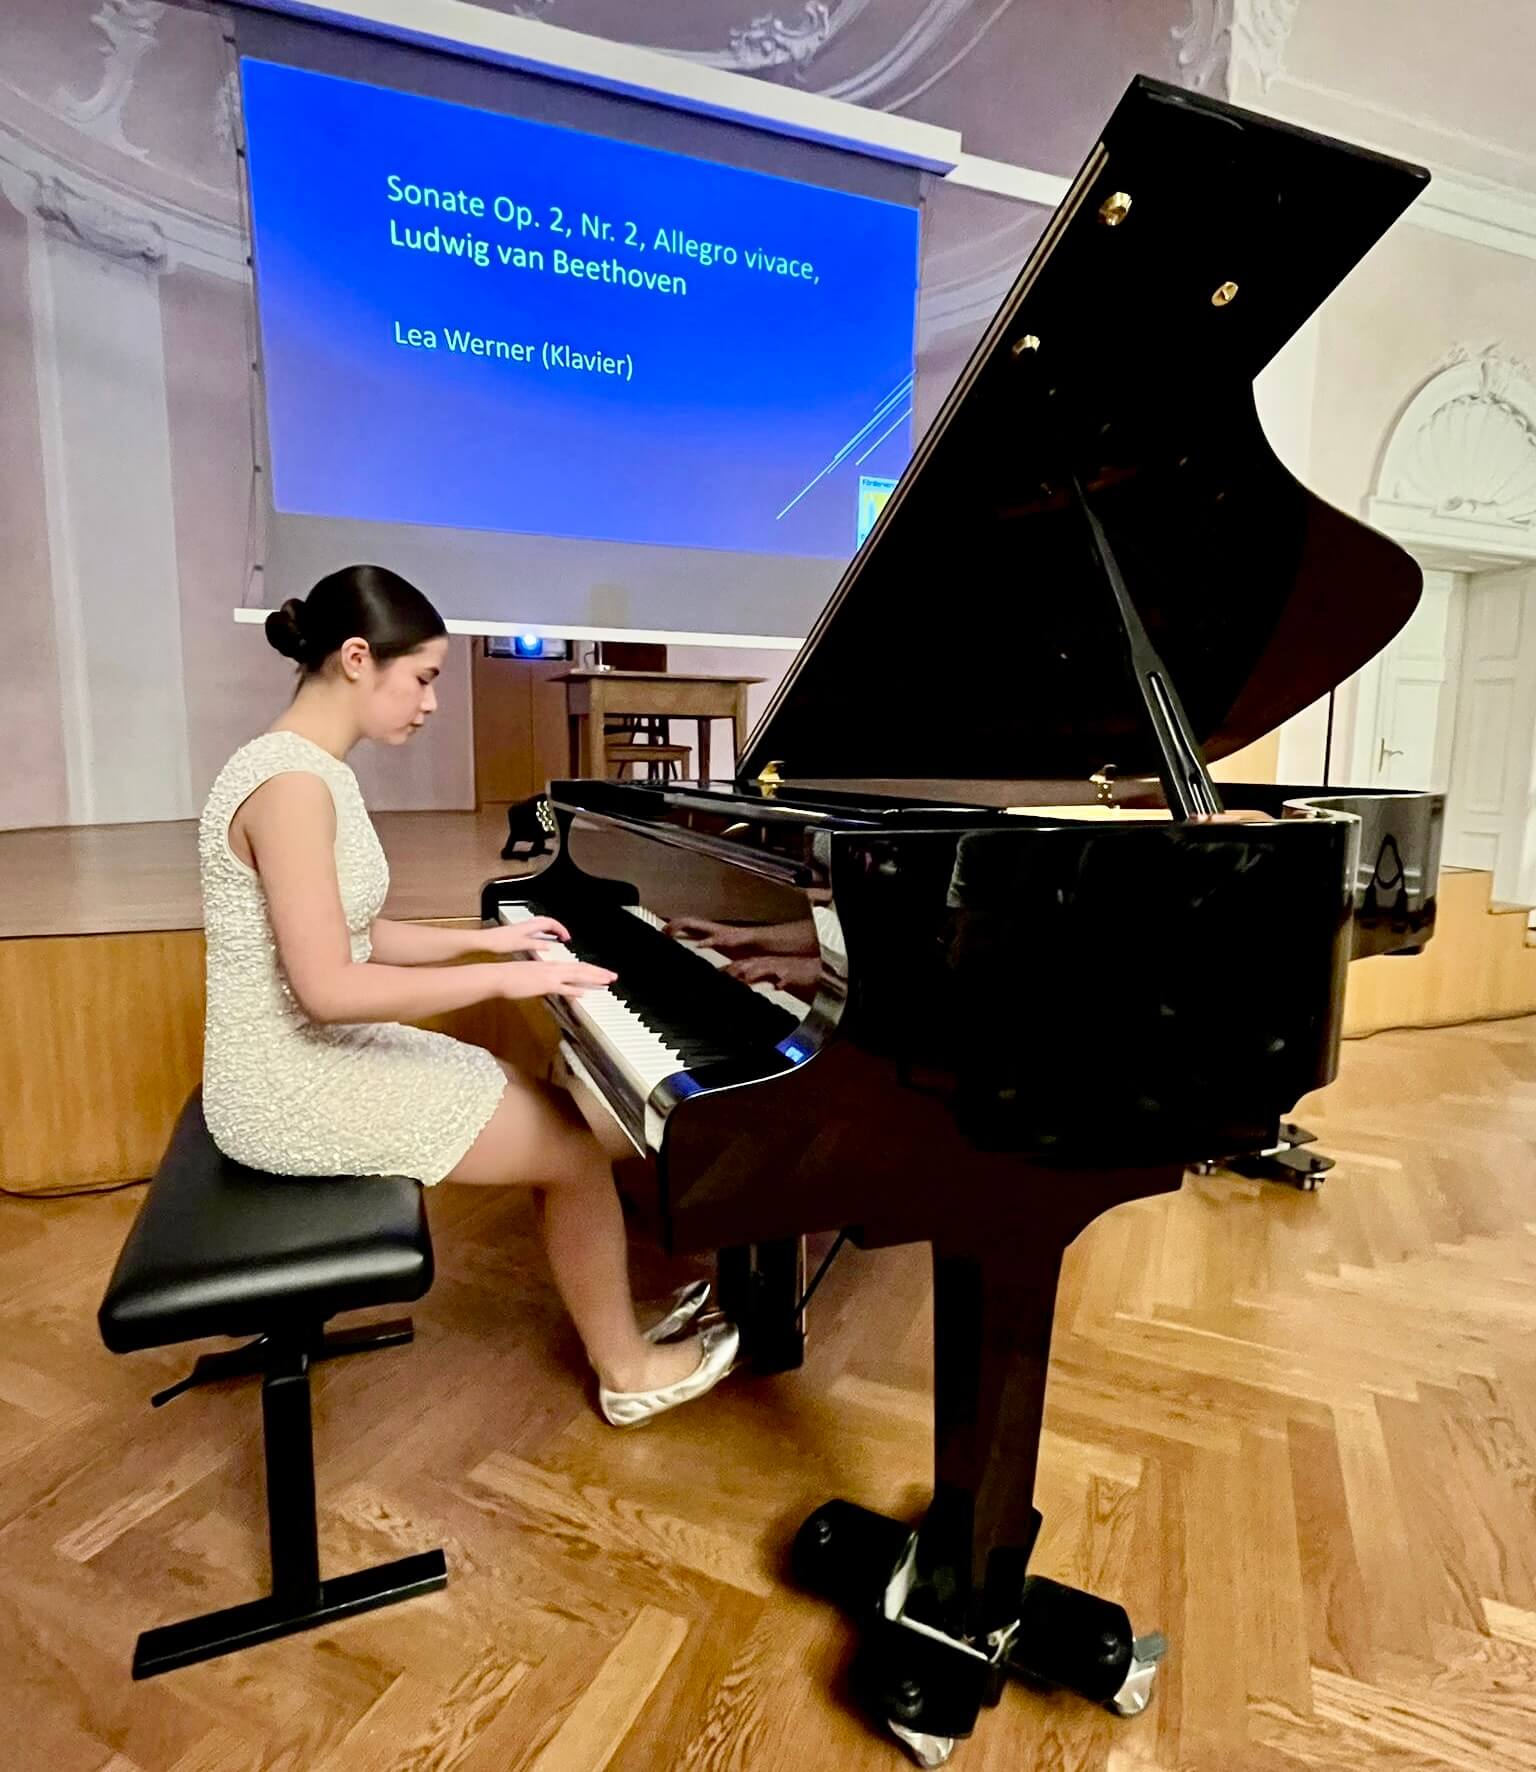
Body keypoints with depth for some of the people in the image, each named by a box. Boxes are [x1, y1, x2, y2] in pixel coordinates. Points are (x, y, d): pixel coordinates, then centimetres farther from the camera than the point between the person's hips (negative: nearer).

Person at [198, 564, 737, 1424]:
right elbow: (328, 988, -28)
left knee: (559, 1119, 12)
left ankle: (612, 1319, 28)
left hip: (319, 1059, 10)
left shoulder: (312, 769, 8)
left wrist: (483, 939, 8)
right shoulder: (293, 783, -23)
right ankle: (628, 1370, 17)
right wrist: (502, 978, -23)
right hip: (298, 1089, -9)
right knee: (578, 1147, -4)